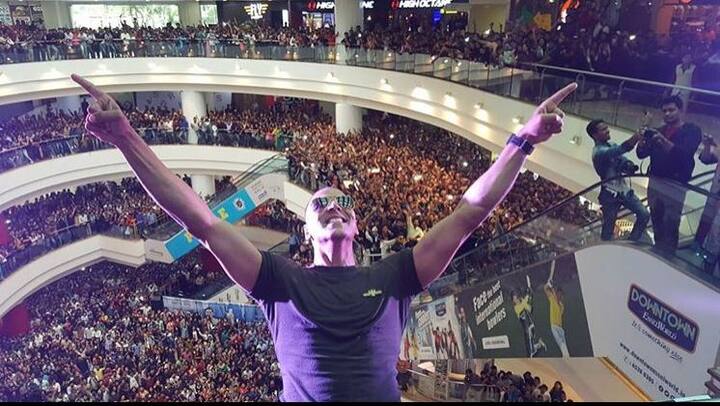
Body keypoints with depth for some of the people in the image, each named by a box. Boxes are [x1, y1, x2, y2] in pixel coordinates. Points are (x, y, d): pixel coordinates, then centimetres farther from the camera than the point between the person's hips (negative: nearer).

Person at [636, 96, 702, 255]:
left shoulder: (692, 130, -1)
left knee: (670, 227, -4)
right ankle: (658, 251, 26)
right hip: (654, 182, 5)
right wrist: (642, 140, -14)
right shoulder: (659, 131, 15)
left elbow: (684, 154, -18)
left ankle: (667, 255, 7)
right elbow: (641, 153, 8)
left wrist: (664, 141, -31)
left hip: (675, 187, -5)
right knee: (656, 222, 13)